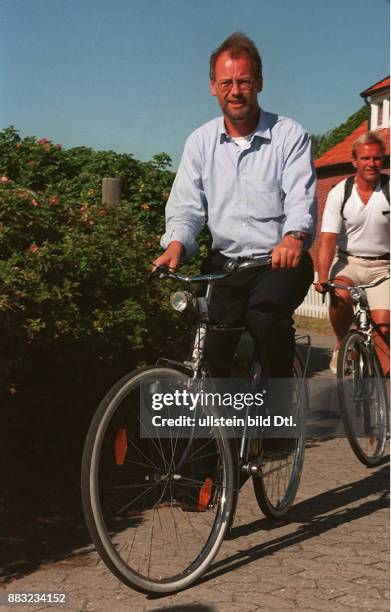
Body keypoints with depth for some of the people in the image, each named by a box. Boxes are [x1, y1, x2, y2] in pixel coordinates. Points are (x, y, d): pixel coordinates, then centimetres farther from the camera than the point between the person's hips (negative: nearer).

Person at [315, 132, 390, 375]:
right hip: (349, 262, 0)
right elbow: (328, 239, -11)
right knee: (339, 295, -31)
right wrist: (322, 277, -25)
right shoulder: (339, 193, -5)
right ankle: (341, 346, -4)